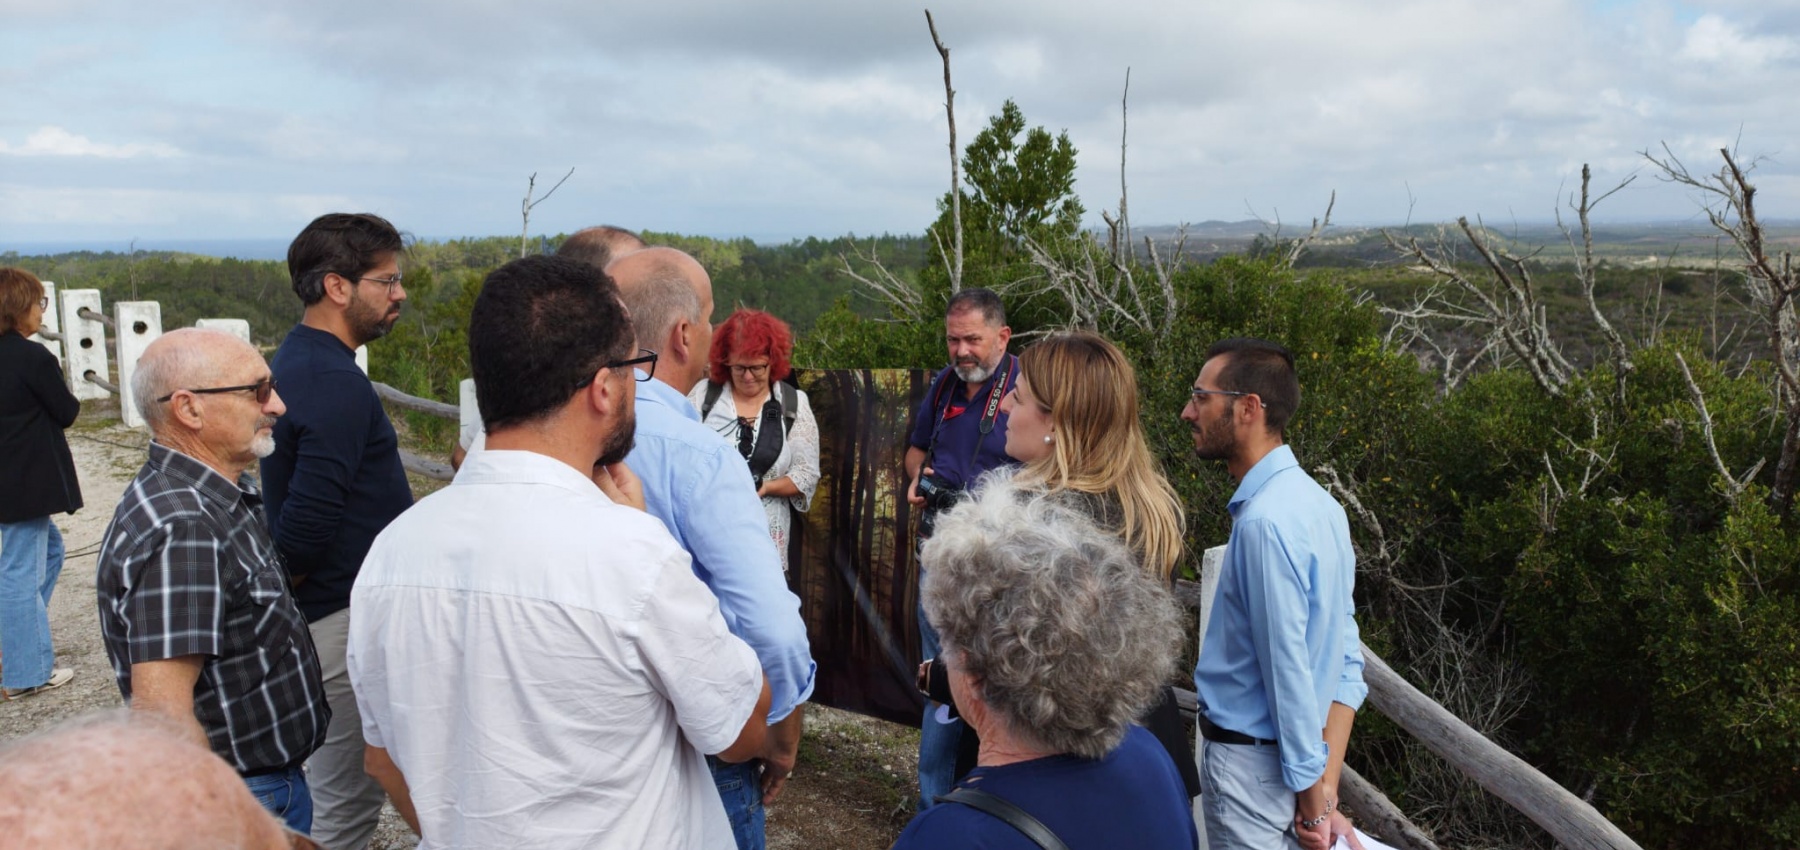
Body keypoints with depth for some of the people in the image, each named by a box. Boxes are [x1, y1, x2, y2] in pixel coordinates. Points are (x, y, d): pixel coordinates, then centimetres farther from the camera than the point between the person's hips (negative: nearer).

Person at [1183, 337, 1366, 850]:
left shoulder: (1265, 521, -25)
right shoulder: (1315, 501, 3)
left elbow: (1289, 670, -23)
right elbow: (1347, 659, 4)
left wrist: (1313, 802, -13)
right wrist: (1326, 785, 3)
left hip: (1249, 763, -8)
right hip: (1292, 753, 8)